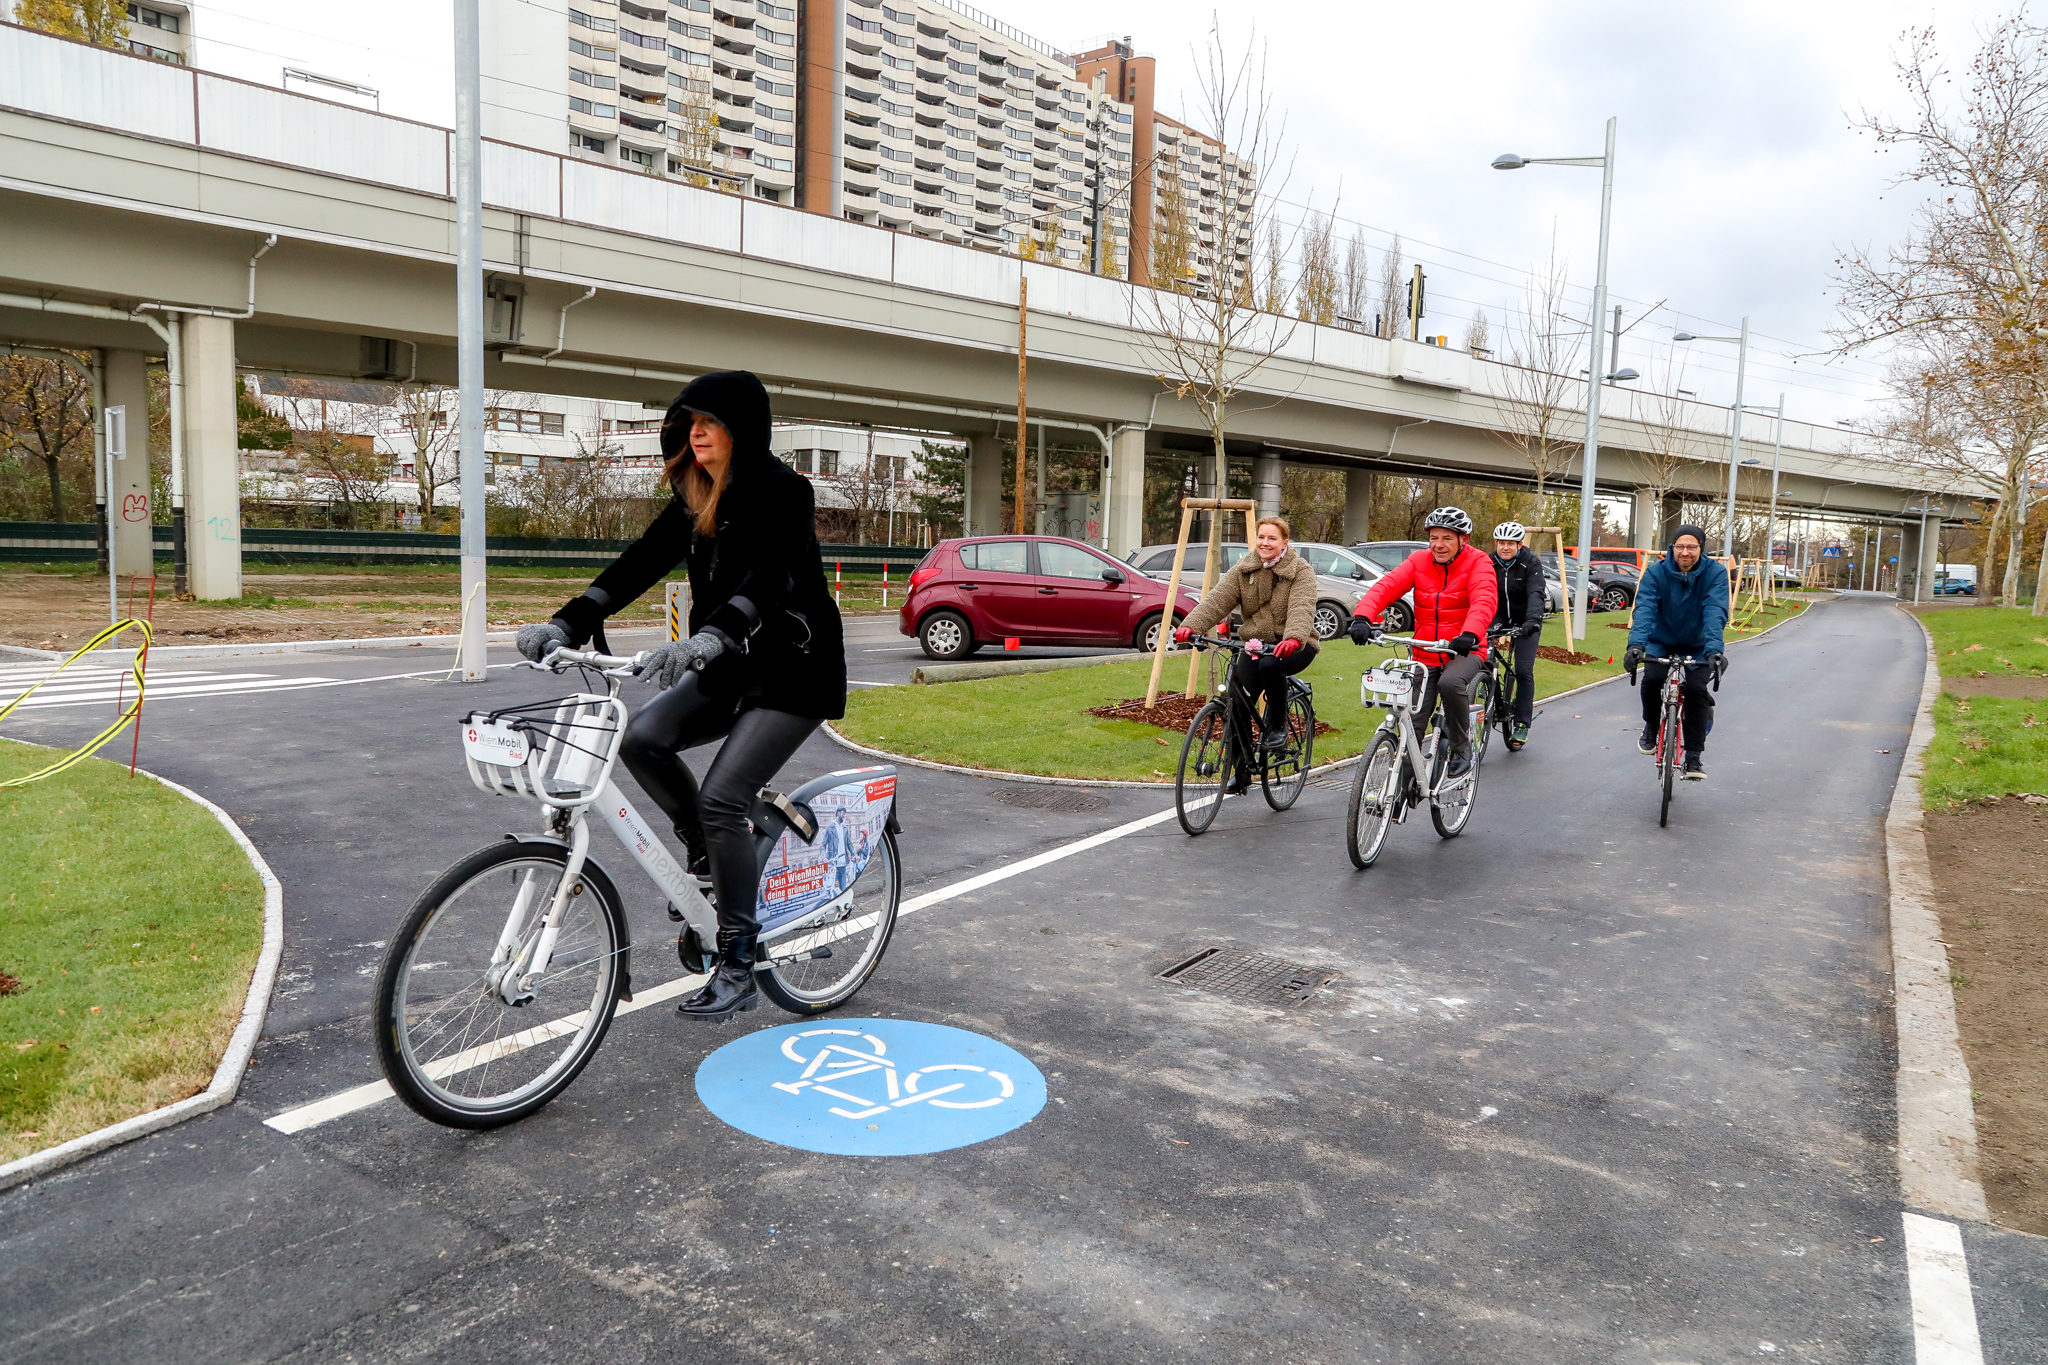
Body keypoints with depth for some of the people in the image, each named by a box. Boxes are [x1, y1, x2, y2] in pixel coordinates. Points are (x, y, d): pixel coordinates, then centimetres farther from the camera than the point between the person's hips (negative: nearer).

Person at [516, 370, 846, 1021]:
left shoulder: (783, 490, -16)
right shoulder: (698, 497, 6)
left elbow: (767, 576, -33)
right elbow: (641, 562, -3)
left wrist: (709, 637, -50)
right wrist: (566, 624, -15)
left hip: (795, 672, -7)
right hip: (734, 666, 7)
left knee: (722, 797, -18)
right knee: (643, 739, -13)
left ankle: (738, 969, -5)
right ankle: (708, 856, 11)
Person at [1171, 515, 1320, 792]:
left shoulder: (1301, 571, -8)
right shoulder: (1243, 570, 3)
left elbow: (1301, 609, -27)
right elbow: (1217, 600, -11)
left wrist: (1293, 638, -48)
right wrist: (1190, 626, -30)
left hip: (1293, 646, -4)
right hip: (1256, 644, 4)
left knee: (1269, 664, -37)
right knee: (1237, 703, -10)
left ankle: (1277, 727, -13)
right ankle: (1241, 770, 8)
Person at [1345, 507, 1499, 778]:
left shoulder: (1477, 562, -8)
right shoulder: (1419, 561, 1)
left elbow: (1485, 600, -26)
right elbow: (1386, 586, -14)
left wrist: (1470, 634, -46)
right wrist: (1362, 617, -34)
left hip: (1462, 652, -3)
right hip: (1424, 655, 3)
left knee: (1451, 683, -35)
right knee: (1412, 724, -1)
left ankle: (1462, 747, -11)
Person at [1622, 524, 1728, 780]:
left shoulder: (1715, 573, -17)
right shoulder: (1656, 572, -16)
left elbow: (1715, 612, -31)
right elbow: (1644, 609, -29)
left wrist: (1714, 649, -46)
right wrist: (1636, 644, -46)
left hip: (1696, 647, 0)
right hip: (1661, 642, 0)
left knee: (1696, 689, -21)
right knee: (1652, 679, -26)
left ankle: (1694, 756, -9)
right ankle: (1651, 726, 5)